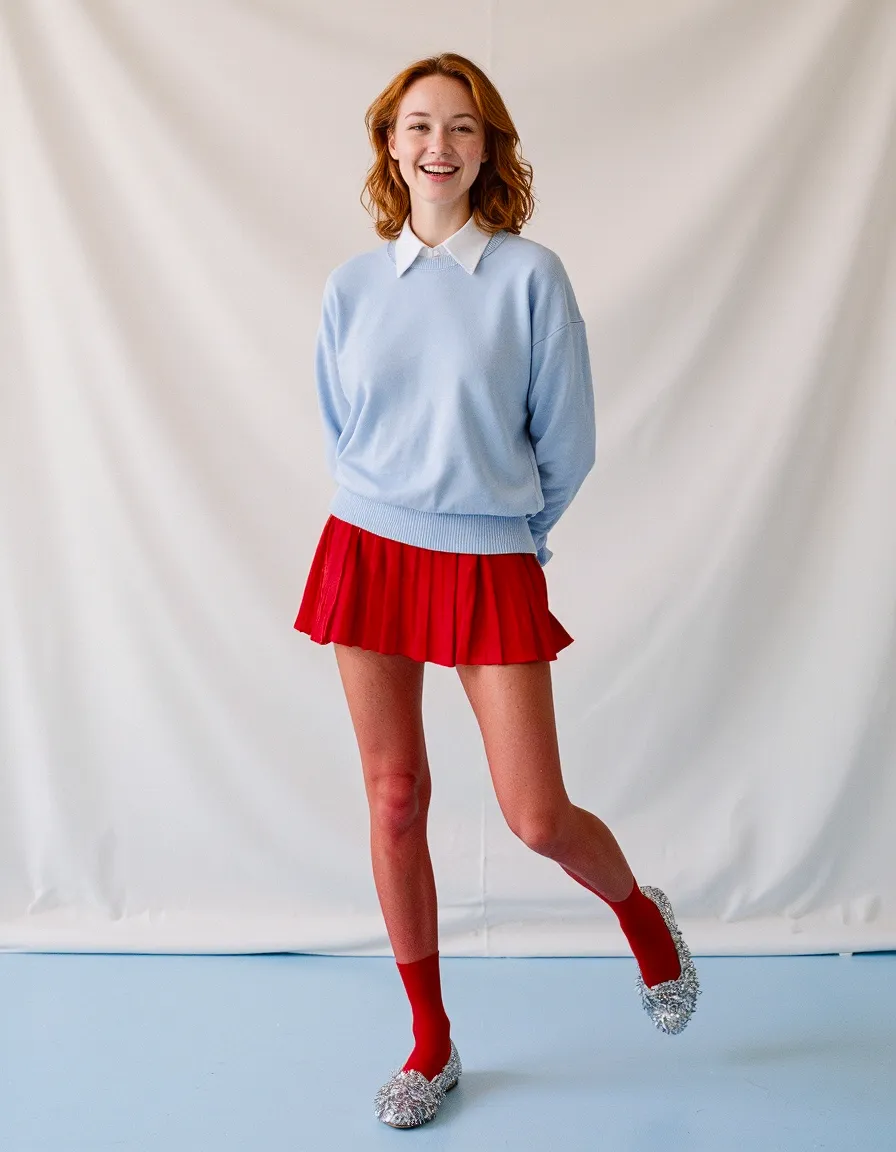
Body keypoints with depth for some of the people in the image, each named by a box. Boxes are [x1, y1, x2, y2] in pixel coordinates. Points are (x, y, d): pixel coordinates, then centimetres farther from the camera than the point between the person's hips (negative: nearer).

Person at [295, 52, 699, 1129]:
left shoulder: (530, 275, -5)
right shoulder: (353, 284, 5)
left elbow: (567, 444, 0)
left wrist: (497, 528, 8)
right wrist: (408, 514, 10)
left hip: (492, 565, -3)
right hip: (368, 552, 3)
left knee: (537, 817, -5)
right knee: (394, 796, 6)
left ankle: (642, 912, 31)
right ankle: (430, 1040, 24)